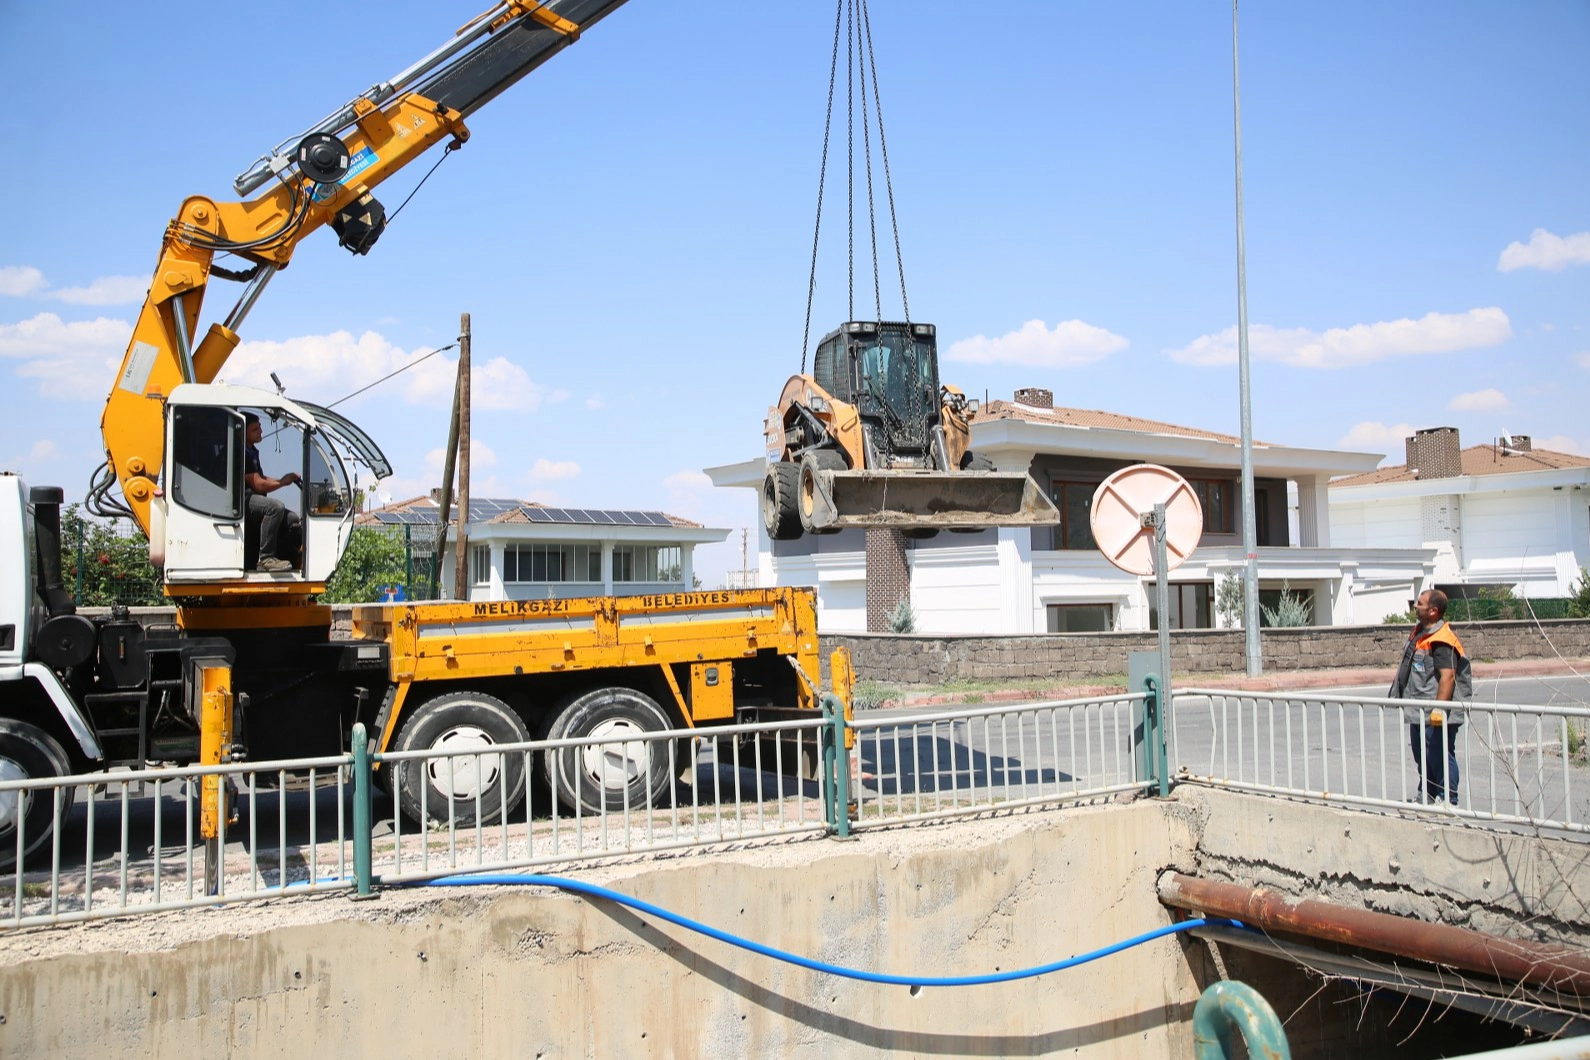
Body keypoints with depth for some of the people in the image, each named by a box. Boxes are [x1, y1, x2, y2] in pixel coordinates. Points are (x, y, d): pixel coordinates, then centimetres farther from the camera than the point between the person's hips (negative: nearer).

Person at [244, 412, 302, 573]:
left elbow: (261, 478, 22)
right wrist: (282, 482, -3)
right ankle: (266, 558, -34)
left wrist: (283, 480, 6)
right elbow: (258, 485, -18)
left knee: (293, 519, 1)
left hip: (252, 499, 10)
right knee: (276, 507, -35)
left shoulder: (252, 451, 19)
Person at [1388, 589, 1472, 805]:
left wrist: (1439, 708, -30)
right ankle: (1426, 795, 32)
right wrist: (1399, 679, 30)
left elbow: (1448, 676, -26)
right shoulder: (1419, 632, 12)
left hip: (1436, 715, -11)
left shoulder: (1442, 641, -20)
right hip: (1419, 712, 11)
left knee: (1441, 756, -4)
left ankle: (1447, 799, 4)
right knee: (1422, 756, 20)